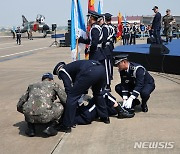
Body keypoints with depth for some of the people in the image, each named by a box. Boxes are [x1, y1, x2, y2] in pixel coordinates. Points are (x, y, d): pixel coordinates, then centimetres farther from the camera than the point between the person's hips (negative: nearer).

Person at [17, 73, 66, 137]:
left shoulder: (32, 86, 28)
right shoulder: (54, 84, 20)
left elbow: (19, 105, 27)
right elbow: (65, 101, 14)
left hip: (30, 117, 3)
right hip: (45, 116, -3)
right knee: (60, 107, 23)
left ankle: (31, 128, 18)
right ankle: (49, 127, 8)